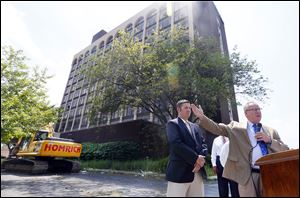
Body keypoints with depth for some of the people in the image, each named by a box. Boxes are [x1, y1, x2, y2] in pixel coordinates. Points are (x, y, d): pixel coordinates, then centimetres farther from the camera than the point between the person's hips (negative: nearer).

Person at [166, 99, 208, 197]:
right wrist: (195, 158, -14)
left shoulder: (196, 127, 20)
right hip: (179, 172, -6)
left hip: (198, 172, 6)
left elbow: (203, 144, 11)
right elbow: (176, 144, -14)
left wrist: (201, 158, -8)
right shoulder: (172, 124, -1)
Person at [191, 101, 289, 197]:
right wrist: (202, 117, -20)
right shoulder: (236, 127, 4)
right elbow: (218, 128, -7)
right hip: (247, 176, -3)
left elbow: (285, 151, 10)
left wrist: (269, 140, -8)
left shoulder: (271, 131, 13)